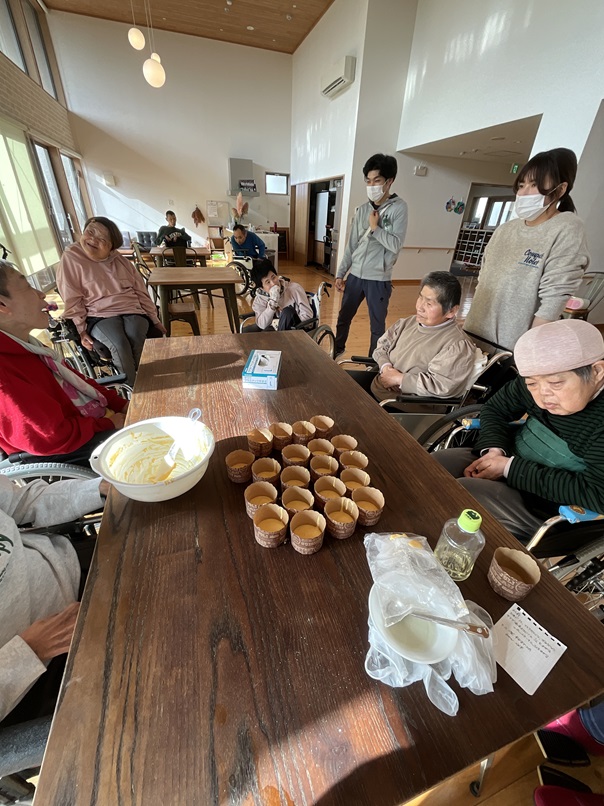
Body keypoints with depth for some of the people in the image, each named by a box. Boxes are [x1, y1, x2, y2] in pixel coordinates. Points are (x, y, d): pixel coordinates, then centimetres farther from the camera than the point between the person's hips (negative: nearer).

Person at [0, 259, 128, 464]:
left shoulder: (24, 346, 4)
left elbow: (75, 381, 10)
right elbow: (53, 438, -26)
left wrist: (120, 404, 1)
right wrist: (107, 424, -14)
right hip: (69, 454, -9)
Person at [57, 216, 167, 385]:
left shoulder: (120, 260, 13)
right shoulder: (71, 258, 2)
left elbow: (141, 292, 15)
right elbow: (72, 300, -1)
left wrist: (155, 320, 10)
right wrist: (81, 330, -9)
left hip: (132, 311, 3)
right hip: (100, 316, -2)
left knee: (136, 339, -32)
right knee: (119, 345, -33)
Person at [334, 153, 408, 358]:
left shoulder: (398, 207, -5)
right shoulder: (362, 209, 8)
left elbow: (395, 245, -14)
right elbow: (351, 246, 11)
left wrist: (375, 227, -9)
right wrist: (340, 273, 9)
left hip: (379, 279, -4)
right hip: (355, 275, 5)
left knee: (377, 325, 6)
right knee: (344, 317, 16)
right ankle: (338, 349, 38)